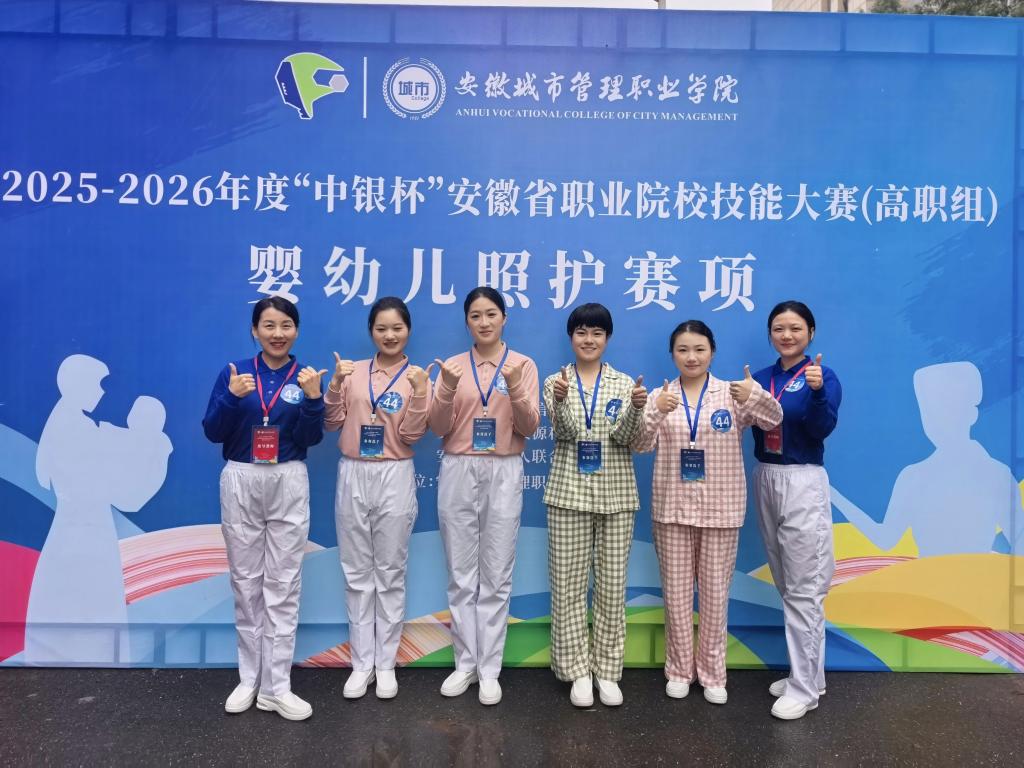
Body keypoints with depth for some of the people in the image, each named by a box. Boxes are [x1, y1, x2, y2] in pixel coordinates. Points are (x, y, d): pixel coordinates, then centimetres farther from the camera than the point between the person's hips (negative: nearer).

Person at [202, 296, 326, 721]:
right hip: (240, 481, 1)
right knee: (246, 581, 10)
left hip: (288, 484, 0)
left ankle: (276, 686, 11)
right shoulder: (234, 372, 0)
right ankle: (249, 679, 23)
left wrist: (313, 398, -21)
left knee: (283, 584, 2)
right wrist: (231, 397, -19)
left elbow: (311, 439, -6)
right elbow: (212, 432, -4)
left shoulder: (305, 377, 1)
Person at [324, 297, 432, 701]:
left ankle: (386, 664, 20)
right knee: (357, 572, 9)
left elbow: (411, 436, -8)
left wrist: (419, 394, -19)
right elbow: (331, 423, 2)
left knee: (390, 572, 7)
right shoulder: (351, 371, 4)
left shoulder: (416, 377, -1)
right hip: (353, 476, 2)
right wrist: (335, 384, -11)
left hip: (394, 478, -2)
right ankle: (361, 663, 21)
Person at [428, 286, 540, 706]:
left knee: (496, 576, 4)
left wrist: (514, 389, -21)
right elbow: (438, 429, 0)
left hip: (503, 474, -1)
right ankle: (466, 663, 22)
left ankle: (490, 669, 16)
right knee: (461, 575, 8)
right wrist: (447, 391, -18)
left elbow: (530, 427, -5)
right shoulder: (453, 366, 5)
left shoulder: (523, 364, 2)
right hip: (458, 472, 2)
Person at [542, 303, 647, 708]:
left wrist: (636, 408, -24)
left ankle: (607, 671, 19)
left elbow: (624, 439, -5)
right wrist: (561, 400, -31)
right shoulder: (555, 381, 4)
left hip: (615, 492, 1)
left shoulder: (624, 383, 5)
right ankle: (578, 671, 15)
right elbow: (563, 433, -11)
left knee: (612, 584, 6)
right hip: (570, 491, -1)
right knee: (568, 583, 2)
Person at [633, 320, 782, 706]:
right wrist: (655, 414, -28)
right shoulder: (660, 396, 2)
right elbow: (640, 444, -8)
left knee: (715, 591, 9)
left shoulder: (733, 392, -1)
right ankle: (679, 669, 25)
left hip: (720, 507, -1)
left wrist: (756, 396, -36)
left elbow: (773, 419, -15)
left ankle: (712, 672, 25)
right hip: (673, 506, 1)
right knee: (676, 590, 9)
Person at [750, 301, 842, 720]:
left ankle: (805, 689, 9)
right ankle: (808, 673, 28)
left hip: (803, 483, -6)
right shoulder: (761, 377, 9)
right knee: (787, 585, 14)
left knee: (803, 588, -1)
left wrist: (818, 391, -35)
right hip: (765, 480, 7)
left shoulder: (821, 376, -7)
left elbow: (822, 428, -20)